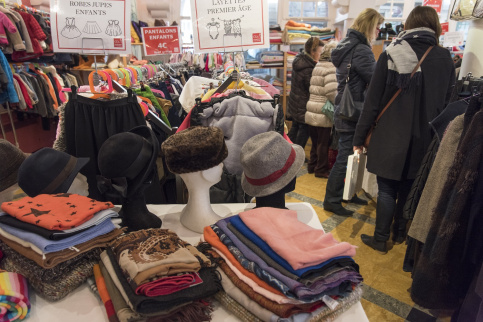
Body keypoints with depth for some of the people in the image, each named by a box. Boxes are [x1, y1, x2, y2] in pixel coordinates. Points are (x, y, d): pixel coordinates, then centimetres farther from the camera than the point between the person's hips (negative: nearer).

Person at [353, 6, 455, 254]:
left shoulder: (391, 55, -8)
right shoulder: (445, 59, 1)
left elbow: (373, 101, -9)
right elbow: (446, 103, 6)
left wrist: (359, 138, -3)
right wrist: (434, 133, 17)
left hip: (391, 138, -3)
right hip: (424, 140, 4)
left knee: (387, 189, 7)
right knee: (408, 188, 17)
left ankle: (381, 239, 17)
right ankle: (400, 233, 34)